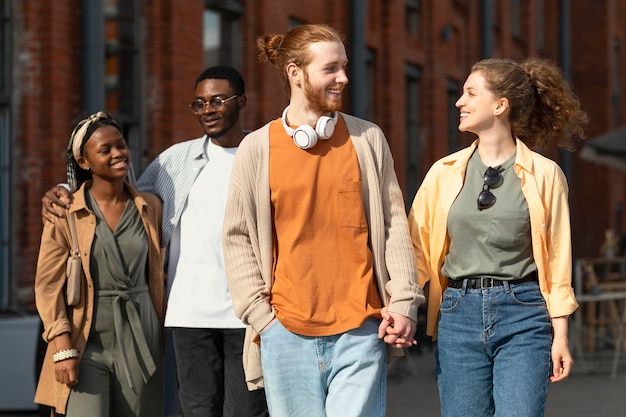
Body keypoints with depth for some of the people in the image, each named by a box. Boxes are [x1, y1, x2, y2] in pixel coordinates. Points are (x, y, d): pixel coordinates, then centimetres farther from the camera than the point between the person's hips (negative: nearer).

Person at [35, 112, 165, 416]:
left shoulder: (150, 208, 8)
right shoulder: (65, 213, -2)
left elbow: (159, 277, 13)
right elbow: (48, 285, -4)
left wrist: (166, 344, 10)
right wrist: (63, 348, -13)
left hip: (140, 342, 3)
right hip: (87, 342, -3)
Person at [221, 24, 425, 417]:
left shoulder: (367, 139, 6)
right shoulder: (257, 148, 4)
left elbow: (394, 225, 7)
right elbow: (239, 239, 6)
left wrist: (404, 303, -1)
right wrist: (260, 315, -2)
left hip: (360, 329, 0)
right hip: (287, 333, 0)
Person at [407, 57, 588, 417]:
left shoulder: (544, 174, 0)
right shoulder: (445, 172, 7)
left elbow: (557, 259, 1)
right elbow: (417, 247, 3)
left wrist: (560, 336, -2)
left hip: (523, 315, -3)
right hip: (460, 314, 3)